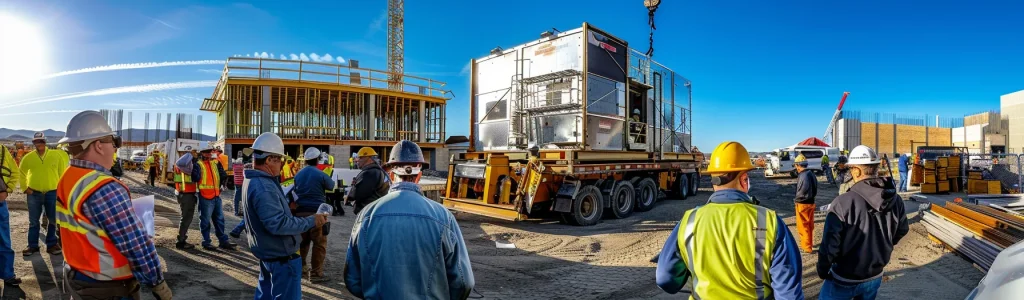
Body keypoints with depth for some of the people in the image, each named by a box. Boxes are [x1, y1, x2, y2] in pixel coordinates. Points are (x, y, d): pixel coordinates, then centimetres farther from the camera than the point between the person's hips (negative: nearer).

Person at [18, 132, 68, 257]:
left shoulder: (56, 155, -2)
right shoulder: (28, 157, 0)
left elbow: (62, 171, 5)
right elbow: (21, 173, 13)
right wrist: (25, 188, 4)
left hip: (52, 192, -1)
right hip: (34, 193, 1)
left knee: (53, 220, 8)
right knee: (33, 221, 9)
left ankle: (51, 244, 19)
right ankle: (33, 246, 18)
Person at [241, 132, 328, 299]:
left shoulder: (253, 180, 7)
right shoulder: (263, 187, -27)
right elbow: (278, 224, -31)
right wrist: (311, 221, -27)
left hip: (268, 252, 11)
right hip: (281, 255, -11)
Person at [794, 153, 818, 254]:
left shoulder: (803, 176, -23)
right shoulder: (811, 174, 6)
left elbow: (802, 192, -23)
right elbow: (814, 188, 12)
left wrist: (796, 199, -8)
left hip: (803, 204, -9)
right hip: (811, 202, 9)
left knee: (803, 226, 2)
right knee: (809, 225, 21)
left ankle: (807, 246, 8)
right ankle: (809, 243, 34)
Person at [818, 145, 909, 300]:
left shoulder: (843, 202, -28)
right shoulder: (896, 201, -7)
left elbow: (830, 243, -23)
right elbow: (901, 232, 11)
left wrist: (822, 270, -6)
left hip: (844, 279, -5)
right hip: (874, 277, 6)